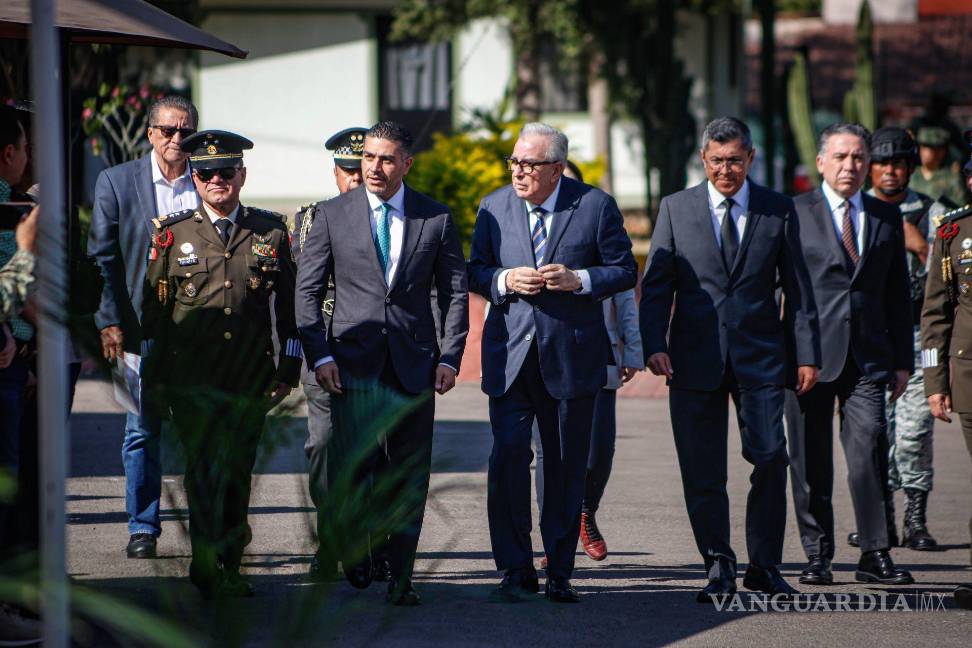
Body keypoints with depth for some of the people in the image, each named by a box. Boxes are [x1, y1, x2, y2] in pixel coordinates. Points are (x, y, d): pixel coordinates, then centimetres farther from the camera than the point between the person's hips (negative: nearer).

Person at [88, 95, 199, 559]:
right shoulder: (116, 182, 4)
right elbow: (102, 257, 2)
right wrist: (110, 321, -6)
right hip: (143, 326, -1)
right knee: (143, 430, 1)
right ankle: (142, 529, 9)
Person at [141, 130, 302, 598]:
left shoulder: (271, 231, 8)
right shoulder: (173, 233, 6)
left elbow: (289, 304, 13)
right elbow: (153, 310, 9)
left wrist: (289, 367, 9)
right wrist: (153, 378, 6)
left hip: (251, 379, 2)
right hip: (192, 377, -2)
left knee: (237, 470, 6)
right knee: (204, 467, -13)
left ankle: (228, 569, 17)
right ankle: (209, 566, -13)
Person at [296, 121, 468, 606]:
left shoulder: (435, 218, 6)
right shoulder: (332, 215, 3)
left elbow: (454, 292, 10)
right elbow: (307, 290, 4)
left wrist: (450, 356, 0)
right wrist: (319, 355, -6)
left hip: (414, 364, 1)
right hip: (353, 361, -1)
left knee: (409, 473, 1)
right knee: (352, 463, -11)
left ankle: (400, 578, 7)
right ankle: (354, 544, 17)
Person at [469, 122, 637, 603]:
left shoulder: (596, 206, -1)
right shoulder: (493, 208, 5)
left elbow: (624, 270, 2)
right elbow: (475, 271, 11)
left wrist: (579, 280, -15)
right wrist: (504, 281, -10)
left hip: (571, 356, -1)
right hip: (510, 354, 1)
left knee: (567, 466, 6)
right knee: (508, 456, -11)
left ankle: (559, 575, 16)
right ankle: (515, 571, -4)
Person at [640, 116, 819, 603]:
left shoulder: (778, 211, 7)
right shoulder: (676, 208, 7)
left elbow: (797, 288, 9)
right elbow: (656, 284, 5)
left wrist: (806, 355, 3)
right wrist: (654, 344, -8)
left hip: (760, 359, 0)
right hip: (695, 358, 0)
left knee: (770, 460, -8)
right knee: (702, 473, 1)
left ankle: (764, 567, 5)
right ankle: (718, 568, 12)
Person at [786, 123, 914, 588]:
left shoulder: (886, 218, 14)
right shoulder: (794, 214, 3)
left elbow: (898, 294, 17)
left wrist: (903, 360, 12)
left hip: (868, 358, 2)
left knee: (869, 454, -7)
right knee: (811, 462, 2)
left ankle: (875, 555, 0)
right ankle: (817, 555, 12)